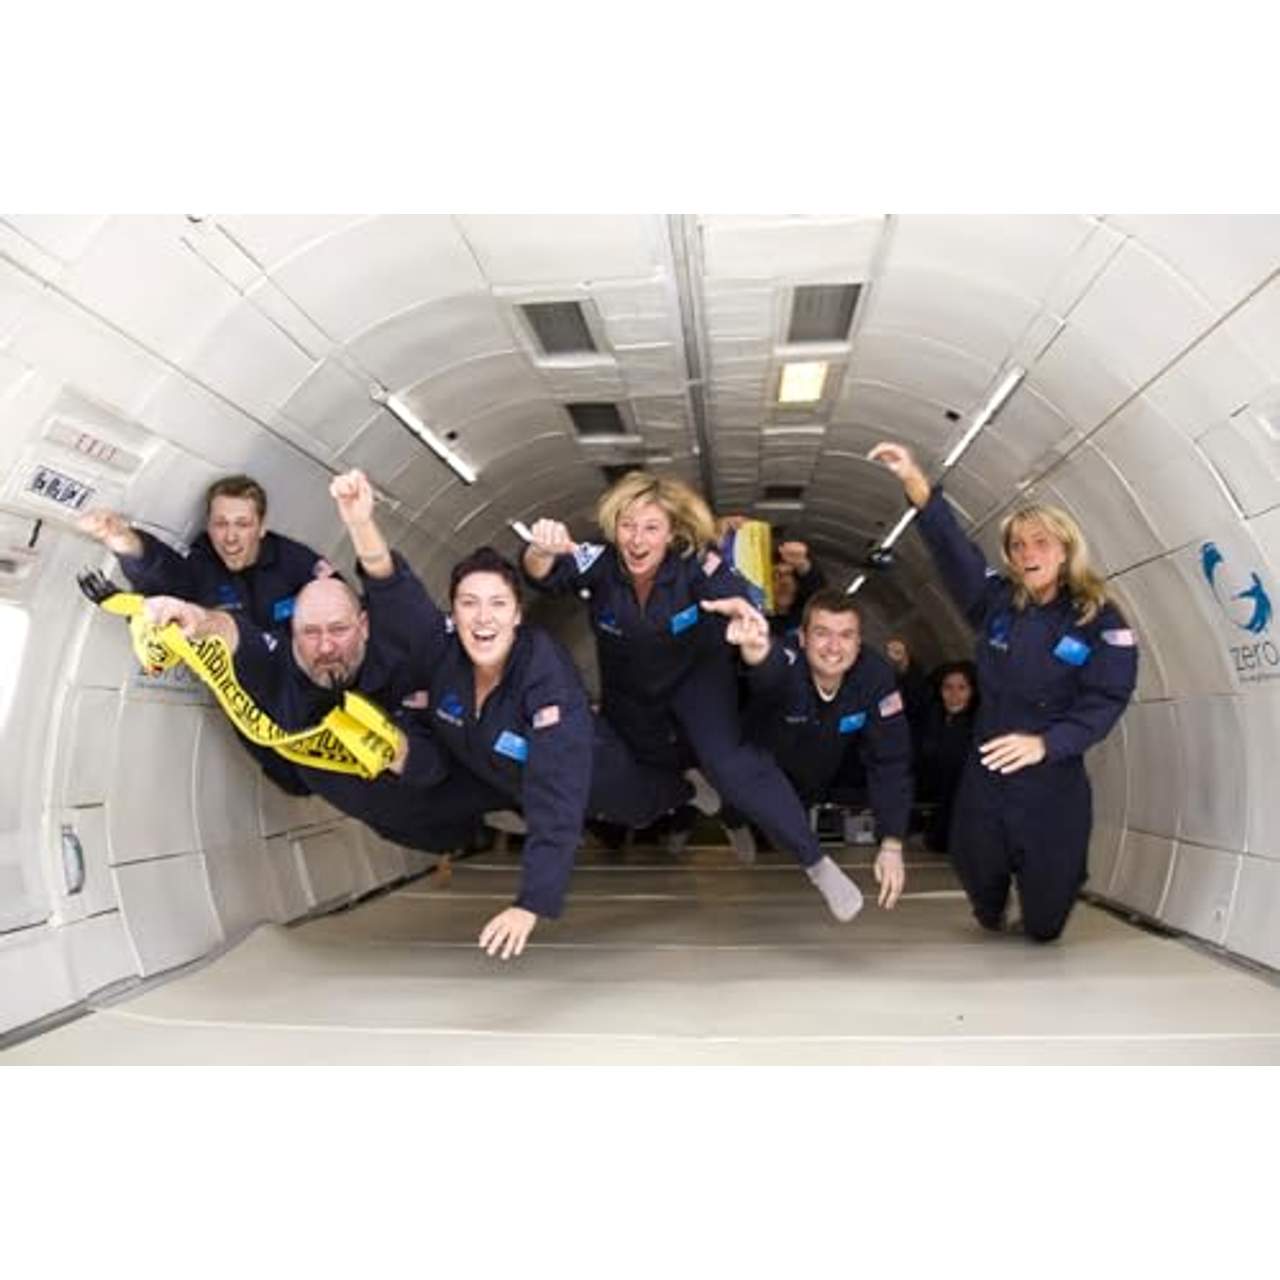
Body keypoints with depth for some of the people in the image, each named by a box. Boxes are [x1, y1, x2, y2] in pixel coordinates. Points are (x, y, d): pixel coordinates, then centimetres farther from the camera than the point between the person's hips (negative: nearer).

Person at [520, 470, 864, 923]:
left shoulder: (695, 564, -31)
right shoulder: (600, 562, -27)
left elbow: (738, 601, -45)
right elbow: (544, 575, -43)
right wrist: (543, 551, -68)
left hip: (695, 675, -3)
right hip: (629, 690, 4)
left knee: (730, 763, -25)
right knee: (645, 767, 24)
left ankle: (817, 863, -12)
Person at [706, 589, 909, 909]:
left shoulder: (875, 675, -25)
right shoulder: (787, 666, -35)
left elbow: (890, 760, -21)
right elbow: (771, 672, -61)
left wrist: (892, 845, -26)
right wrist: (756, 649, -86)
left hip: (822, 780, 3)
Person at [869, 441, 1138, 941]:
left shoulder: (1101, 620, -8)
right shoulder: (997, 601, 0)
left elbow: (1105, 702, -16)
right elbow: (951, 547, -15)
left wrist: (1045, 742, -32)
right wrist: (916, 483, -29)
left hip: (1053, 787, -2)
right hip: (984, 775, 3)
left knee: (1045, 917, 11)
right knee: (978, 874, 19)